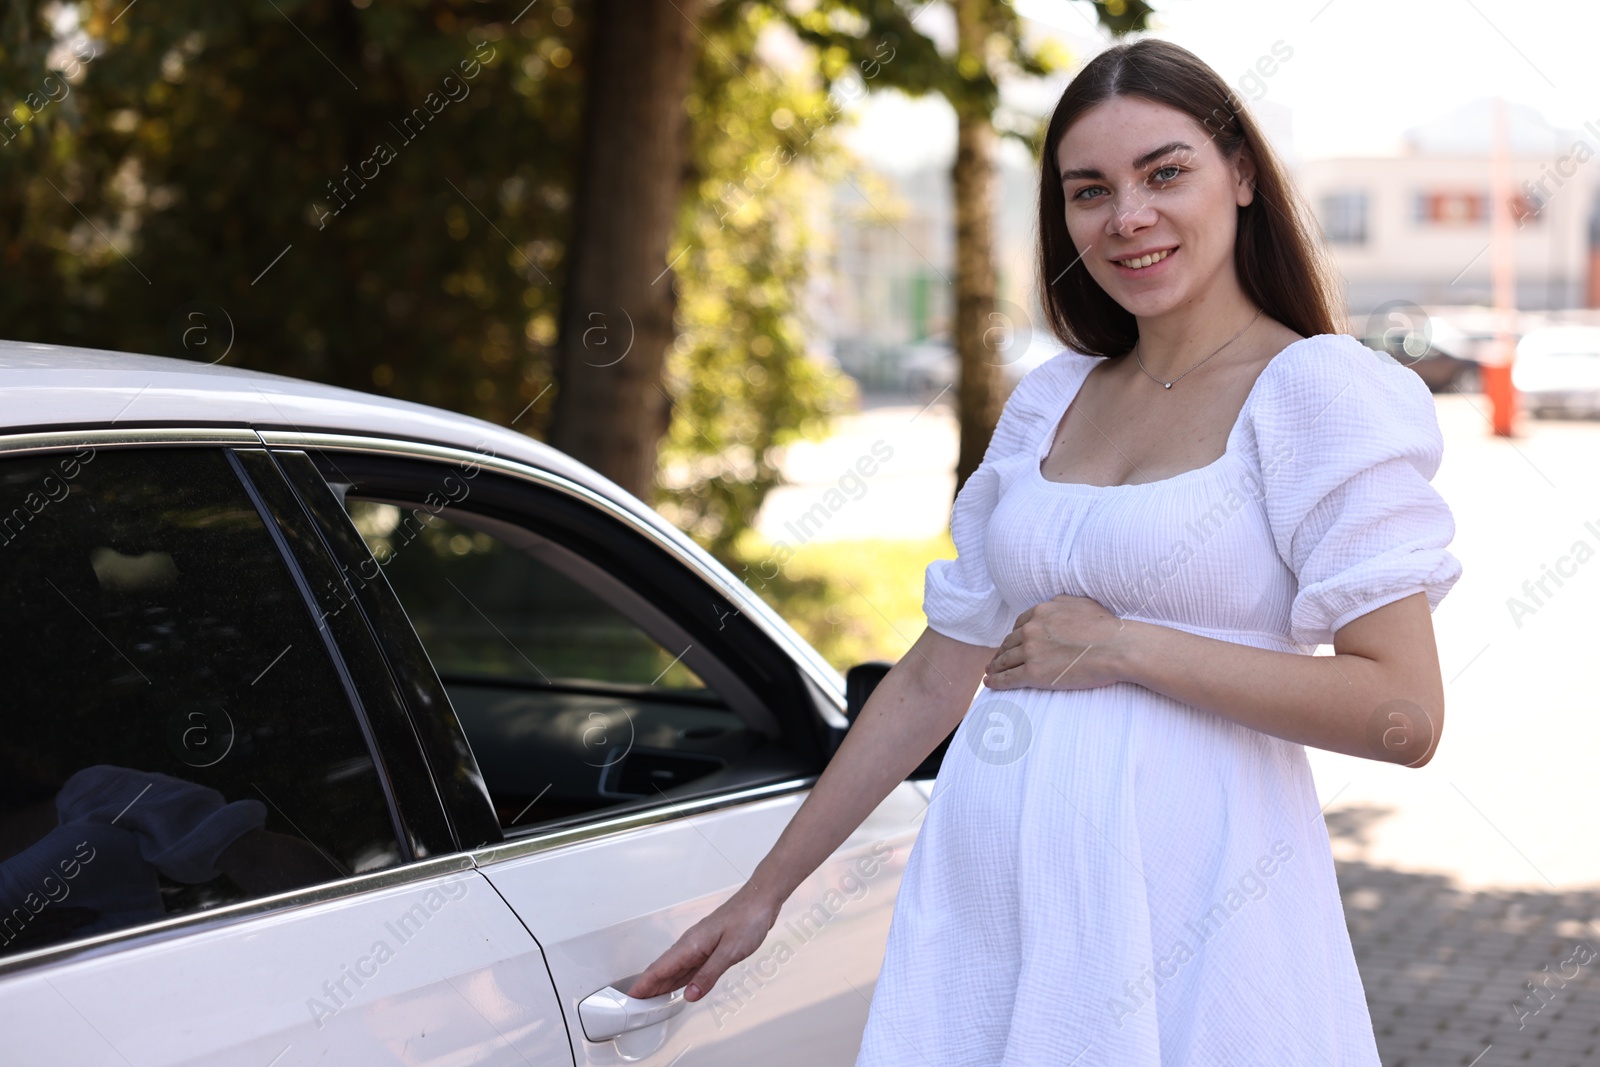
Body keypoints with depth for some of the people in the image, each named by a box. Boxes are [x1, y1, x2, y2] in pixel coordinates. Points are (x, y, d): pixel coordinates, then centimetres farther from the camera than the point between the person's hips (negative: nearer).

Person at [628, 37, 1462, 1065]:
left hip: (1184, 909, -5)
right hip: (983, 895, 5)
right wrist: (764, 891, 15)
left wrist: (1127, 647, -13)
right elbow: (934, 678, 15)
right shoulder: (1049, 402, 12)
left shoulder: (1318, 388, -5)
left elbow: (1404, 713, -14)